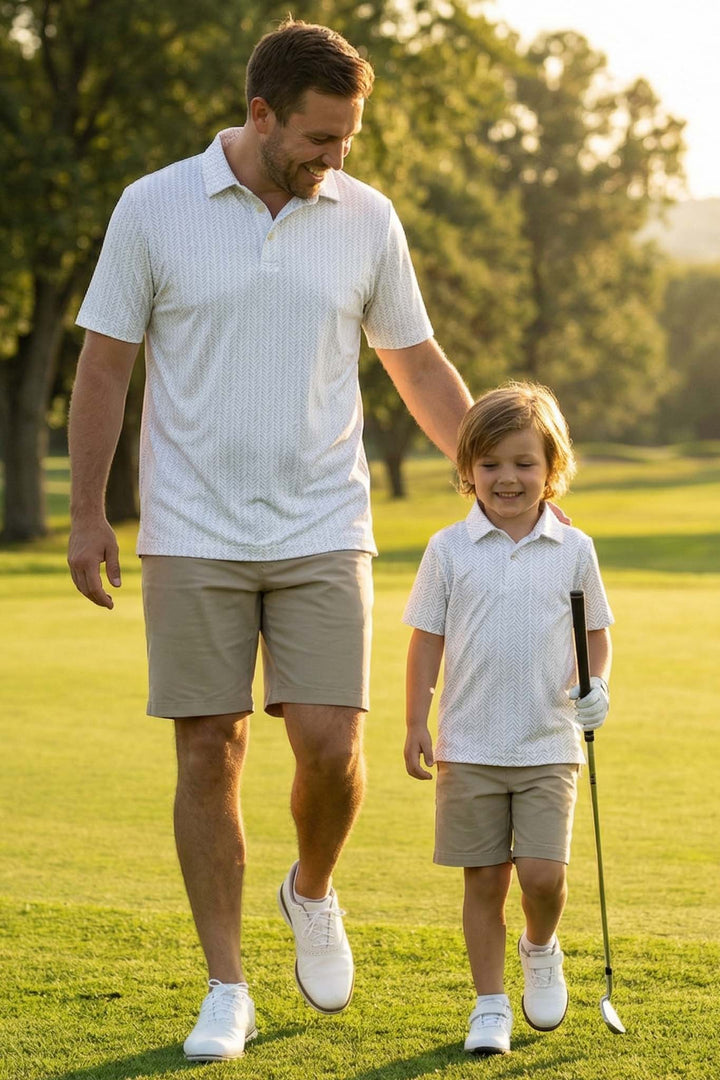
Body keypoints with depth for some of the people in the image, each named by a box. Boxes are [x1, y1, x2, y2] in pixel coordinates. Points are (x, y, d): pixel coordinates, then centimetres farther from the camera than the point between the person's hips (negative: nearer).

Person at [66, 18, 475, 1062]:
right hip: (193, 538, -1)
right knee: (208, 756, 0)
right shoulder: (154, 208, -2)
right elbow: (104, 363, 3)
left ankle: (313, 895, 24)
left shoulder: (367, 220, 4)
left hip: (323, 534, 1)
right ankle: (227, 989, 10)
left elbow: (418, 364, 14)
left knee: (330, 745, -8)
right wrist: (87, 513, 0)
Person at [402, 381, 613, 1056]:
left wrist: (596, 686, -7)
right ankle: (489, 1004, 17)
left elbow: (596, 633, 12)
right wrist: (416, 726, -1)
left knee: (543, 874, -10)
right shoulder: (449, 550, 0)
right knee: (484, 879, 4)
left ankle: (540, 950, 22)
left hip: (550, 747, 0)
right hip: (470, 748, 0)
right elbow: (427, 641, 4)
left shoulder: (573, 550, 3)